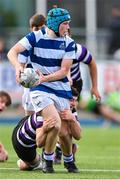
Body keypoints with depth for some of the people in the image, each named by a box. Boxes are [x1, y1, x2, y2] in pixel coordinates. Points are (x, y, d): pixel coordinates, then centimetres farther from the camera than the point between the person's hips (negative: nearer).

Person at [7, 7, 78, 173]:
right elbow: (12, 52, -14)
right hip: (40, 90, -3)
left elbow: (64, 71, -6)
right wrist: (18, 66, -35)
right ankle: (48, 161, 1)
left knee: (63, 133, 2)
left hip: (62, 90, 3)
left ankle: (69, 161, 32)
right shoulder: (36, 37, -8)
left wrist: (44, 78, -20)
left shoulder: (68, 43, -2)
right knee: (56, 125, -22)